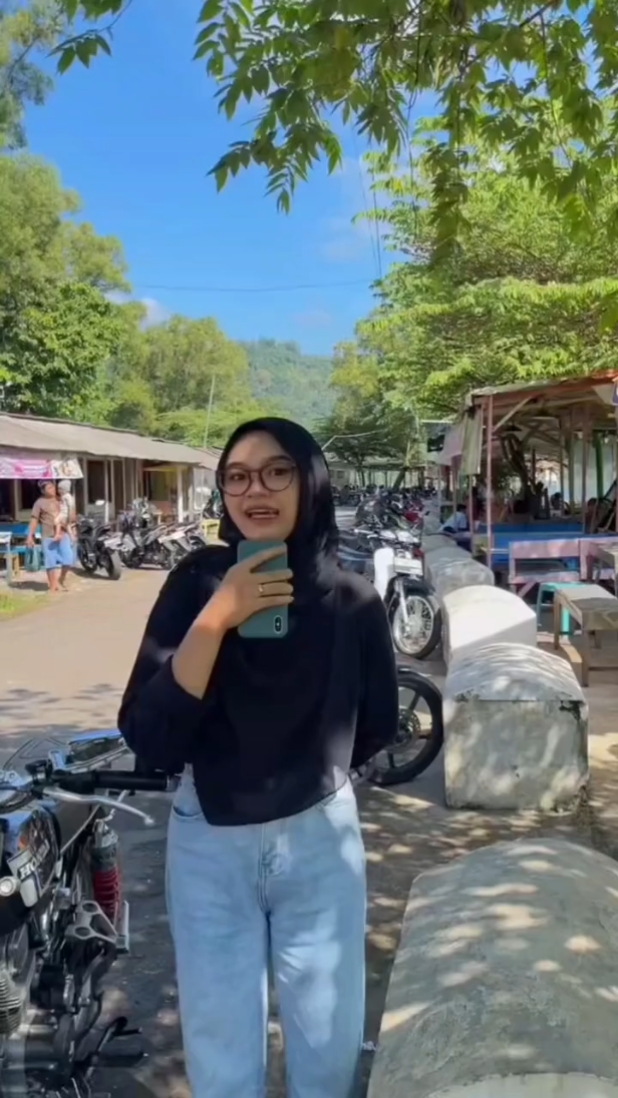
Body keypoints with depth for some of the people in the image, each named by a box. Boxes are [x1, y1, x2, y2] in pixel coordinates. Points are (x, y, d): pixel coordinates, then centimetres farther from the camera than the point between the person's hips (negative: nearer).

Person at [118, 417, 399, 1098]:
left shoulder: (352, 601, -10)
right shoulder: (196, 583, -13)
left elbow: (375, 728, 6)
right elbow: (148, 737, -21)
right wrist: (215, 619, -28)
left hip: (319, 840, 1)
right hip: (207, 844, 0)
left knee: (328, 1043, 18)